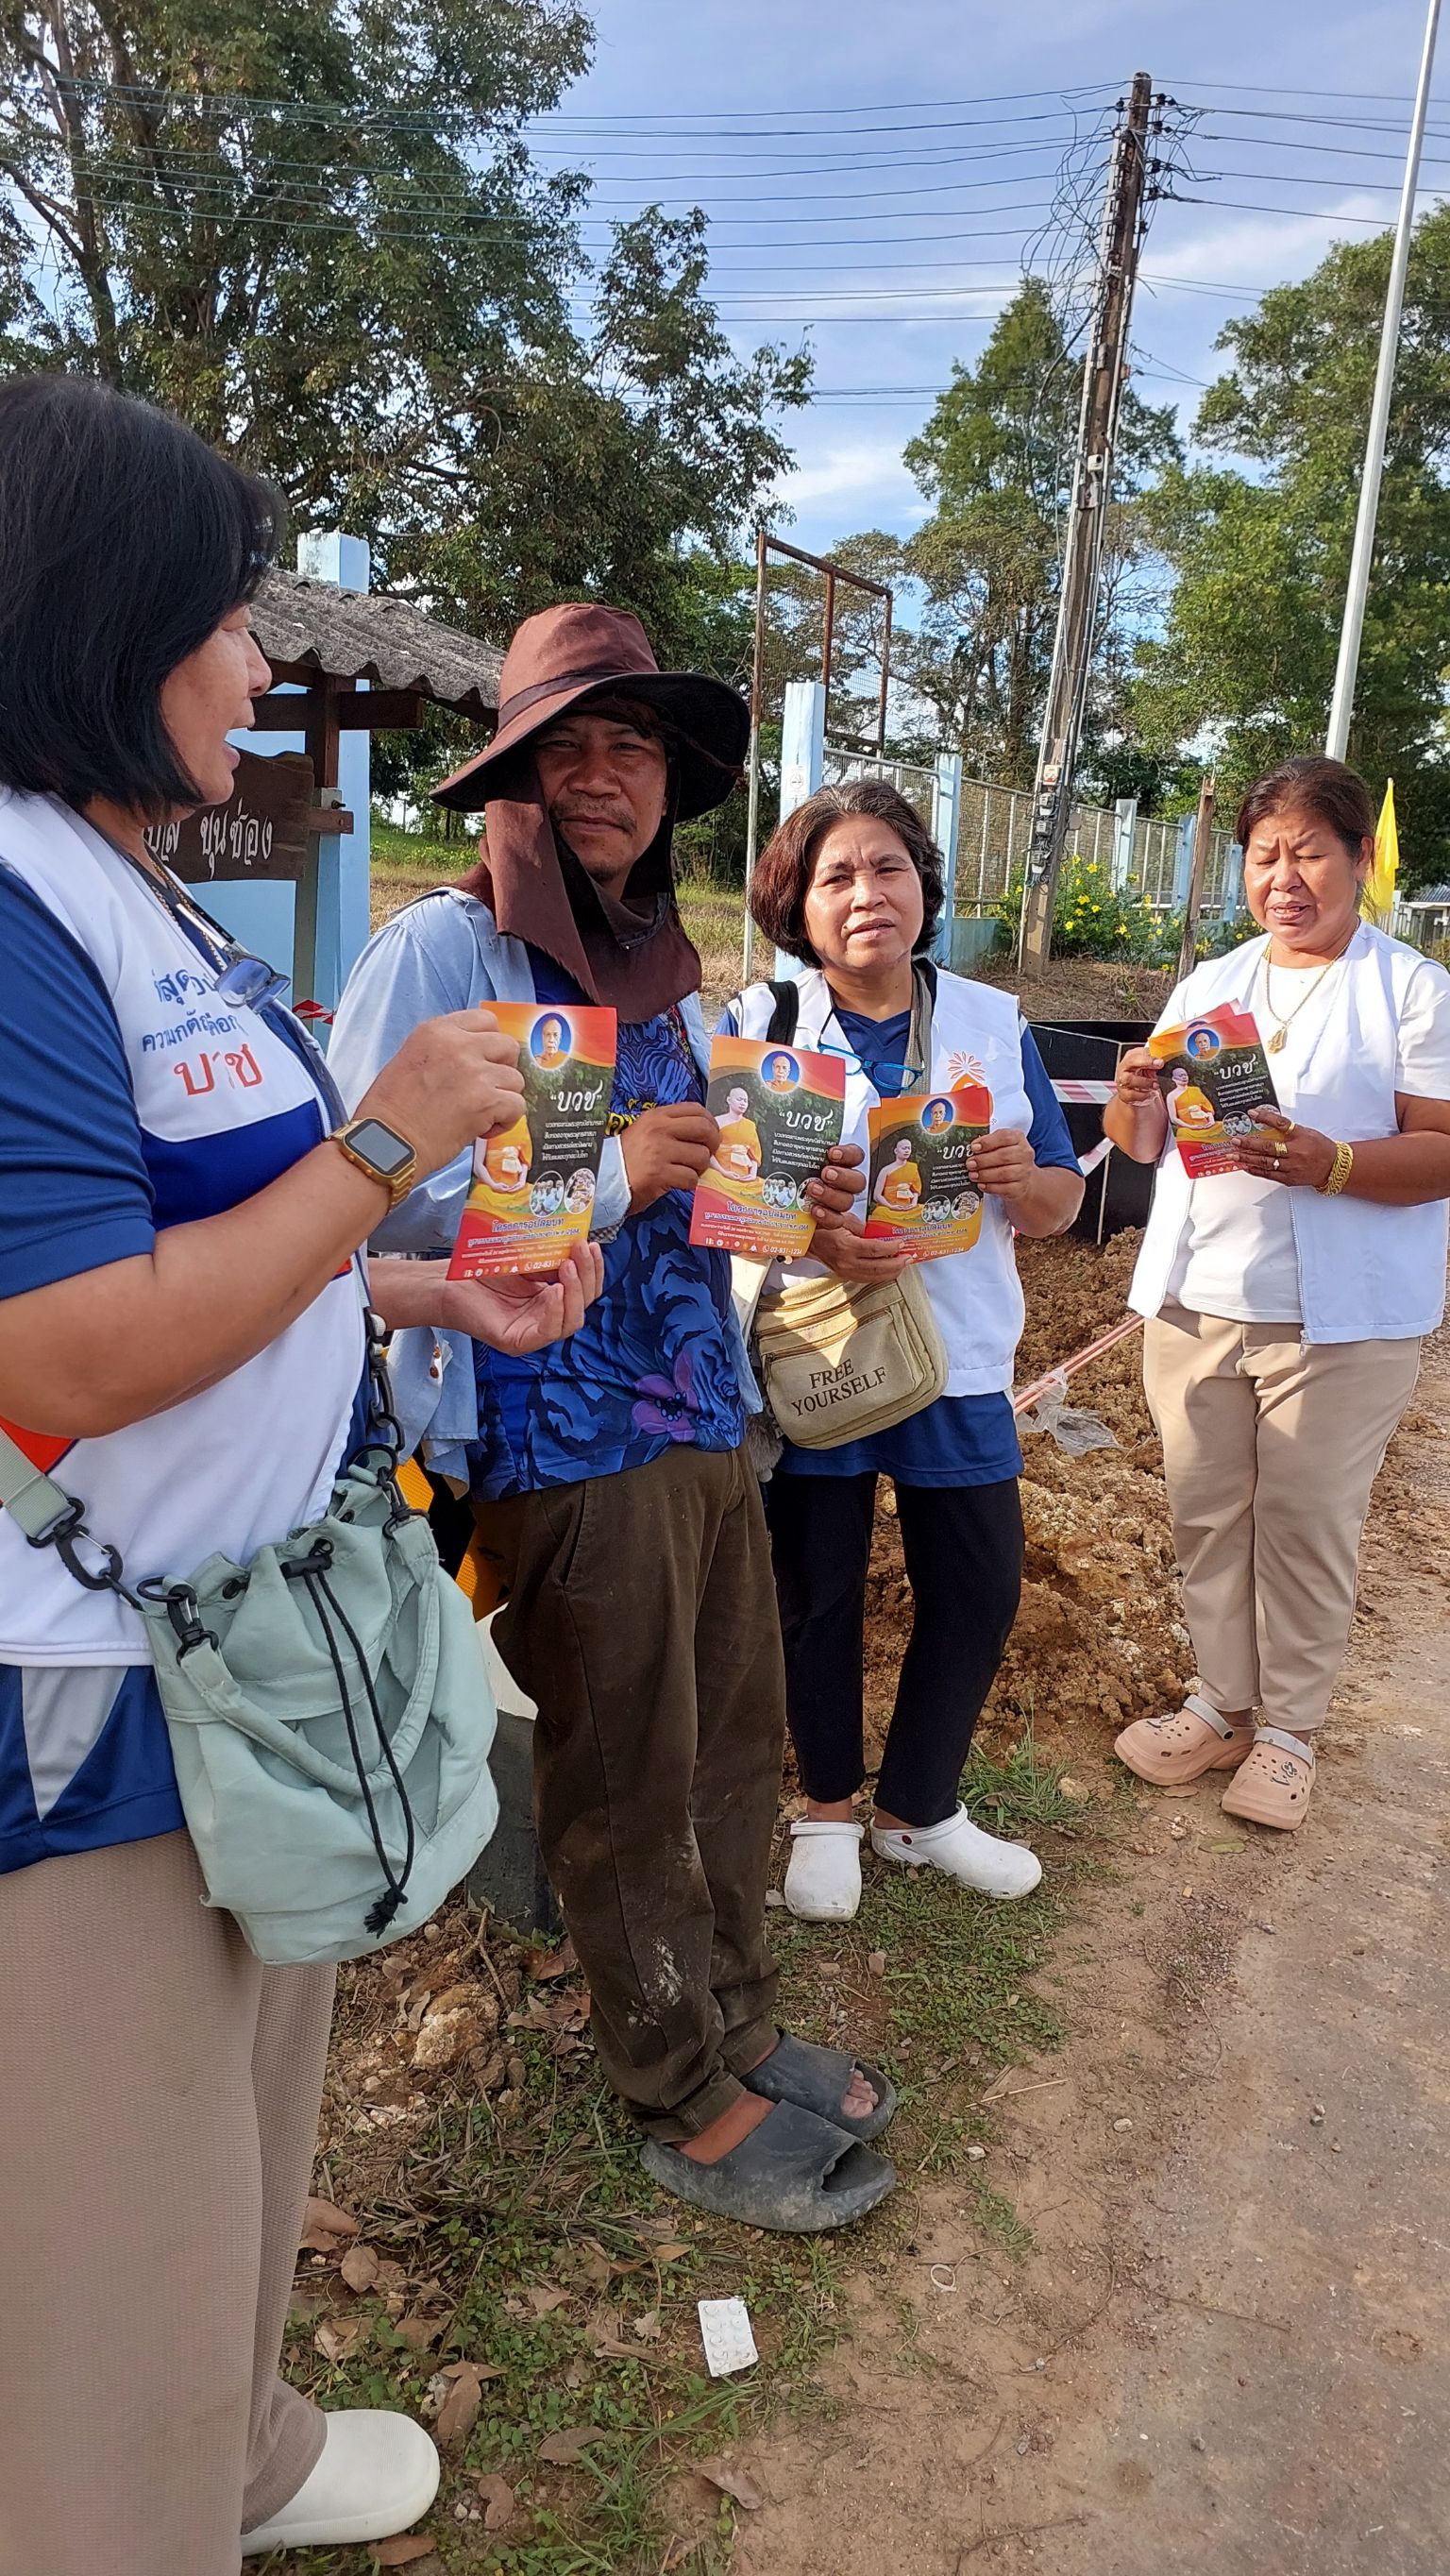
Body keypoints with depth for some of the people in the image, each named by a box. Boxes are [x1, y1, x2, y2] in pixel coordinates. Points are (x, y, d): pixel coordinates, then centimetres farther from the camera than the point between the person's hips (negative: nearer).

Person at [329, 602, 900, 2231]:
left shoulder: (669, 974, 18)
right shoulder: (442, 950, -9)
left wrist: (793, 1193, 9)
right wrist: (605, 1175, -23)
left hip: (702, 1416, 8)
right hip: (558, 1436, -8)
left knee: (734, 1744, 16)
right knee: (628, 1785, 6)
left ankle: (734, 2029, 38)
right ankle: (689, 2107, 26)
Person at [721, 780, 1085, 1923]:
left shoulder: (994, 1023, 4)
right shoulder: (758, 1023, -3)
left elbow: (1062, 1202, 6)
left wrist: (1024, 1178, -18)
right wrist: (809, 1236, -27)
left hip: (959, 1358, 3)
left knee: (980, 1589, 10)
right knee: (817, 1594, 11)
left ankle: (919, 1807, 35)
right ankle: (829, 1808, 35)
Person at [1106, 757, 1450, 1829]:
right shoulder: (1207, 985, 13)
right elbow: (1145, 1142, 12)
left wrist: (1326, 1164, -27)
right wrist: (1137, 1101, -11)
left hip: (1342, 1316, -4)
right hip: (1196, 1300, 5)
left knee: (1306, 1526, 5)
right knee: (1206, 1514, 11)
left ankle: (1288, 1728, 22)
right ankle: (1224, 1706, 28)